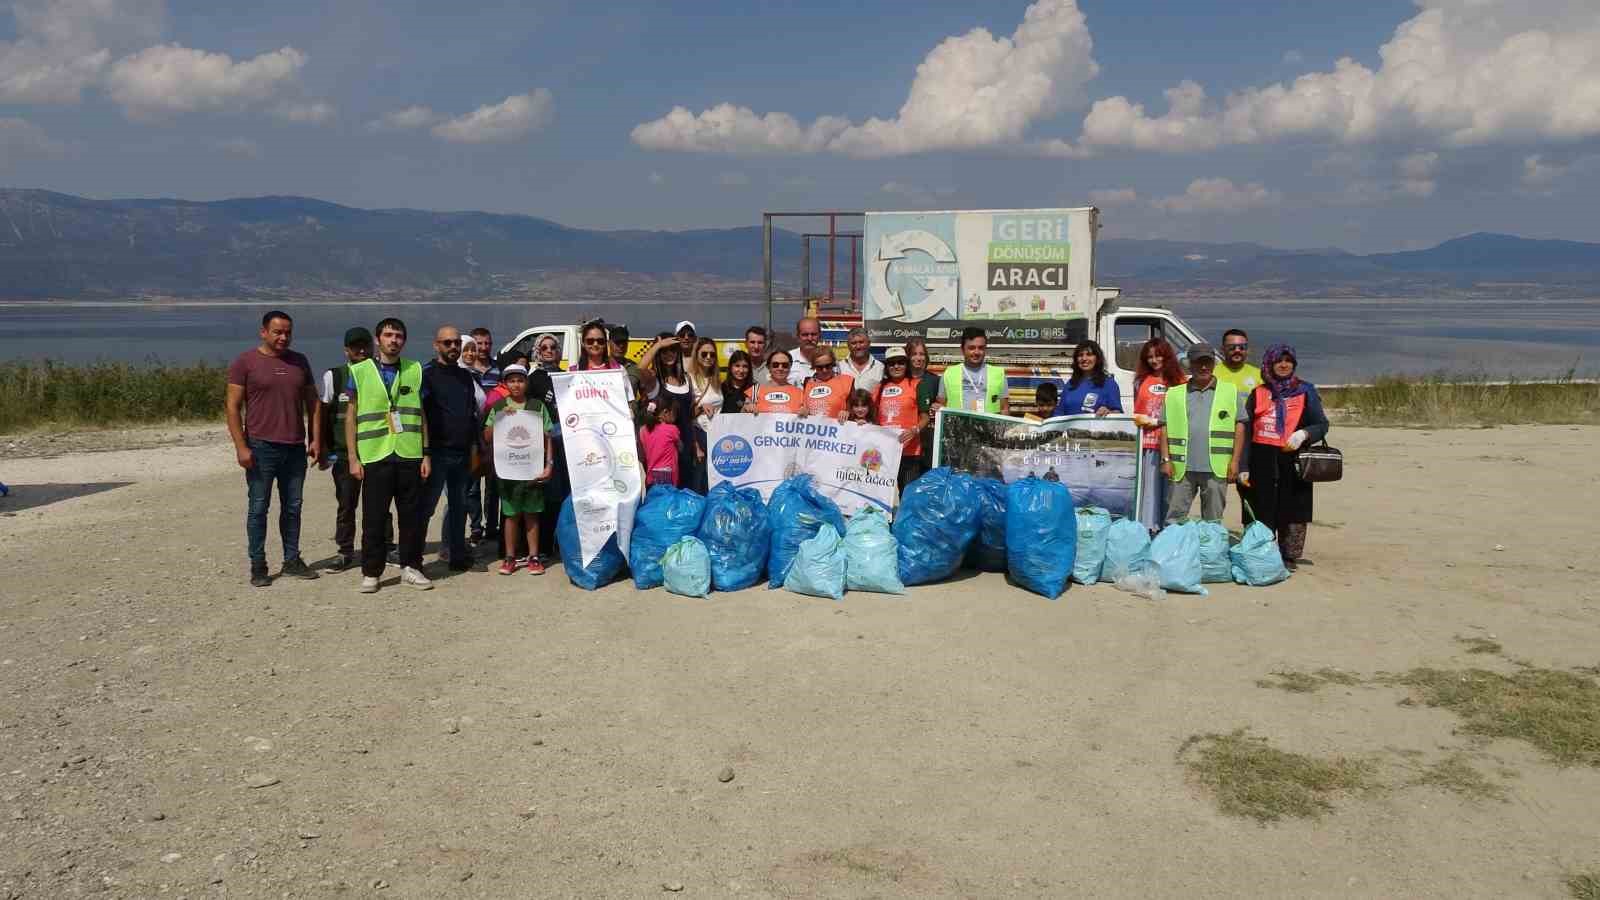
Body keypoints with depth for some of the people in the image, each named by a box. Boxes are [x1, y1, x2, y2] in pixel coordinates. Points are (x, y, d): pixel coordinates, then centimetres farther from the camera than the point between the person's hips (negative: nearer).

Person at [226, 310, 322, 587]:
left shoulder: (299, 362, 11)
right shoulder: (245, 362, -3)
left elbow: (312, 403, 15)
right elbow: (232, 407, -6)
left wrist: (315, 440, 6)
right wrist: (241, 447, -13)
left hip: (295, 448, 4)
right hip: (261, 448, -4)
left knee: (293, 507, 10)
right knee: (258, 508, 1)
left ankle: (292, 560, 19)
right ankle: (258, 566, 8)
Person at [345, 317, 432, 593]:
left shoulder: (415, 371, 9)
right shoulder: (359, 372, 5)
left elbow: (422, 414, 11)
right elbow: (351, 417, 5)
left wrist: (426, 454, 5)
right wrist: (353, 458, -1)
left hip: (410, 455, 2)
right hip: (374, 456, -1)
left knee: (411, 515, 6)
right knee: (373, 518, 2)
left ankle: (410, 567, 18)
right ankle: (371, 572, 12)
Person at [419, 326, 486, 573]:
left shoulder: (466, 376, 14)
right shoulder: (427, 373, -4)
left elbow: (483, 405, 19)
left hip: (463, 452, 6)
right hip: (437, 451, -6)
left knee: (459, 505, 12)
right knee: (425, 506, -4)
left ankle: (457, 554, 20)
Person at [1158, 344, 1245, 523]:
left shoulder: (1231, 392, 9)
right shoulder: (1174, 394, 11)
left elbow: (1239, 427, 5)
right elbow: (1165, 428, 9)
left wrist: (1234, 462, -2)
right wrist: (1166, 460, 0)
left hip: (1216, 468, 0)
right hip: (1182, 467, 1)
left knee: (1213, 520, 7)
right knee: (1175, 517, 2)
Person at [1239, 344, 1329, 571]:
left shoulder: (1305, 392, 8)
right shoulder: (1259, 393, 11)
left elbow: (1322, 425, 5)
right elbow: (1246, 431, 9)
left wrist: (1303, 433, -17)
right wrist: (1243, 466, 3)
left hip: (1294, 460, -1)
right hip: (1262, 461, 1)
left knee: (1292, 511, 0)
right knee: (1262, 512, 3)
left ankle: (1289, 558, 10)